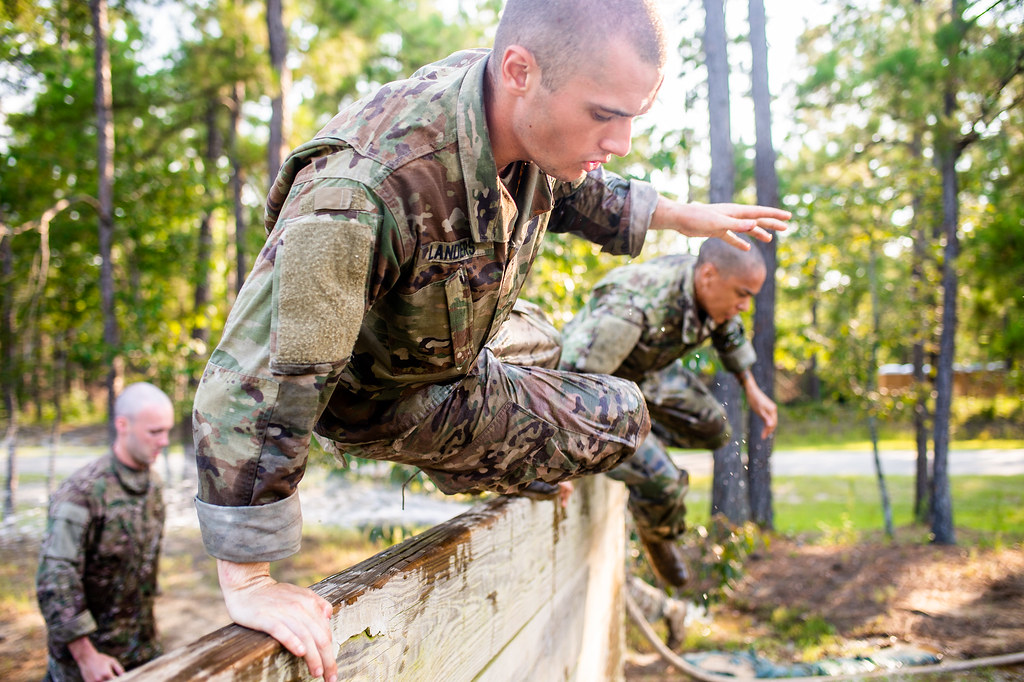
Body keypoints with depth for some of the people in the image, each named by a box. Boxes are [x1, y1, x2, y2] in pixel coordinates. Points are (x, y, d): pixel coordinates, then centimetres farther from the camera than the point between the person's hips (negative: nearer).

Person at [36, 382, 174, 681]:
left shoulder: (153, 483, 3)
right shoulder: (82, 492, -20)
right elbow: (55, 580, -22)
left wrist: (147, 624, 15)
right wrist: (86, 656, -20)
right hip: (89, 646, -6)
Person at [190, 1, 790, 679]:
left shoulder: (523, 115, -21)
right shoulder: (361, 191, -47)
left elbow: (576, 190, 5)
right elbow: (257, 377, -44)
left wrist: (685, 216, 11)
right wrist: (248, 583, -40)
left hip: (465, 335, 7)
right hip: (385, 395, -7)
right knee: (615, 422, -4)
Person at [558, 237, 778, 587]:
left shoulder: (713, 289, -16)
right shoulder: (637, 305, -43)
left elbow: (728, 331, 9)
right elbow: (576, 378, -40)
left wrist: (752, 389, 13)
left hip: (646, 371, 8)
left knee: (713, 429, 15)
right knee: (662, 482, -17)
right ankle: (655, 535, 17)